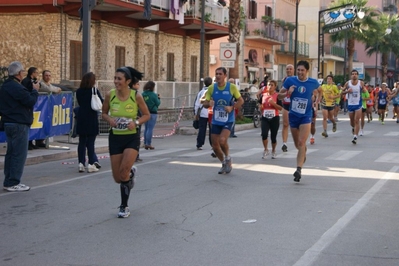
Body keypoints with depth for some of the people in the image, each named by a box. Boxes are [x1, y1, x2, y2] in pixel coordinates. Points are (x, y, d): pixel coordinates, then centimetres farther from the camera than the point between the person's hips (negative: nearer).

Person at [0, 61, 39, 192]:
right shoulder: (17, 87, -18)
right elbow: (30, 101, -17)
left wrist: (31, 91, 9)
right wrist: (35, 90, -2)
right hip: (19, 124, -10)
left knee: (11, 153, 14)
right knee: (19, 154, -6)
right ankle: (13, 183, -5)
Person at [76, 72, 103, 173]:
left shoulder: (79, 91, 3)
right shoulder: (94, 90, -8)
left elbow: (80, 103, 12)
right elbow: (101, 103, 2)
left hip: (81, 120, 4)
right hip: (92, 120, -4)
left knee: (82, 141, 8)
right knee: (91, 142, -1)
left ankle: (81, 163, 6)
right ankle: (91, 164, 0)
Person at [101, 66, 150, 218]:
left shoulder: (136, 96, -10)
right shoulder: (110, 95, -5)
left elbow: (146, 115, 2)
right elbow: (104, 113, 9)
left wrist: (136, 122, -17)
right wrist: (109, 119, -13)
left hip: (132, 138, -2)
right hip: (115, 137, 3)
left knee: (124, 170, -21)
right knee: (118, 178, 4)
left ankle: (124, 206, -1)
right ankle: (131, 172, 43)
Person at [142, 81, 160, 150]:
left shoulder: (143, 94, 3)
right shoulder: (153, 95, -13)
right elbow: (157, 103, -7)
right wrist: (159, 98, 12)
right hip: (152, 113, -6)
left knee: (146, 128, 14)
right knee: (150, 128, -4)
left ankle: (145, 143, 16)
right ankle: (148, 144, -5)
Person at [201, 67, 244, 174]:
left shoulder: (232, 87, -8)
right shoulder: (211, 88, -2)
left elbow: (241, 100, 0)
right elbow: (205, 103, 1)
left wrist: (232, 107, -17)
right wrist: (206, 103, -23)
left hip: (228, 120, -3)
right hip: (216, 121, 3)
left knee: (222, 140, -24)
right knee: (215, 145, 4)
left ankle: (228, 158, 7)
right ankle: (224, 164, 30)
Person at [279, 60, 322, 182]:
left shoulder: (313, 82, -5)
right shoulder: (290, 80, -7)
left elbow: (320, 90, 19)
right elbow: (279, 95, -2)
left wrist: (317, 100, 3)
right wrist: (287, 93, -22)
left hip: (305, 116, -2)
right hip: (293, 116, 2)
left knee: (301, 143, -16)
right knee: (297, 144, 15)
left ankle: (299, 169, -20)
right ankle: (303, 154, 49)